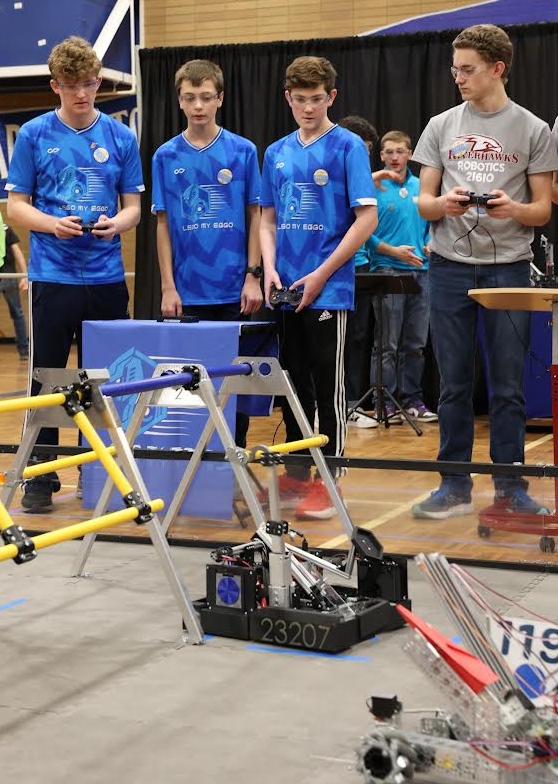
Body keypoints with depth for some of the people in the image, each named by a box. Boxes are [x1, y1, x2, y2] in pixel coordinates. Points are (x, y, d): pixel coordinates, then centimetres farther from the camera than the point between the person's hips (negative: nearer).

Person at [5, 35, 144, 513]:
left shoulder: (121, 137, 6)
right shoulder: (34, 135, 1)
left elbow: (133, 205, 8)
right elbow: (17, 205, 2)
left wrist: (116, 223, -14)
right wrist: (54, 224, -17)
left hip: (107, 277, 2)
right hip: (53, 276, -2)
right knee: (46, 380, 3)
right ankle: (40, 478, 13)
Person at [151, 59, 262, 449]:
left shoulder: (243, 151, 1)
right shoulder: (166, 156, 3)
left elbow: (254, 216, 3)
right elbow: (163, 224, 4)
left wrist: (253, 277, -4)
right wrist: (168, 288, -1)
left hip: (234, 289, -1)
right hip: (187, 291, 1)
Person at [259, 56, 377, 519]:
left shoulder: (348, 146, -4)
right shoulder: (277, 153, 12)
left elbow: (367, 217, -9)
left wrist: (320, 275, -13)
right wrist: (270, 268, -2)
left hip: (329, 290, -5)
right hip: (286, 292, 6)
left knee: (329, 388, -1)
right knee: (295, 387, 12)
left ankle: (328, 483, 6)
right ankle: (296, 477, 21)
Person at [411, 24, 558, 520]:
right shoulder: (441, 127, 10)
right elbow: (423, 201, 10)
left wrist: (513, 209, -18)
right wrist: (445, 203, -13)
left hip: (508, 267, -2)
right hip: (450, 266, 2)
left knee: (508, 385, 2)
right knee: (454, 383, 5)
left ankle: (511, 487, 11)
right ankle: (455, 486, 13)